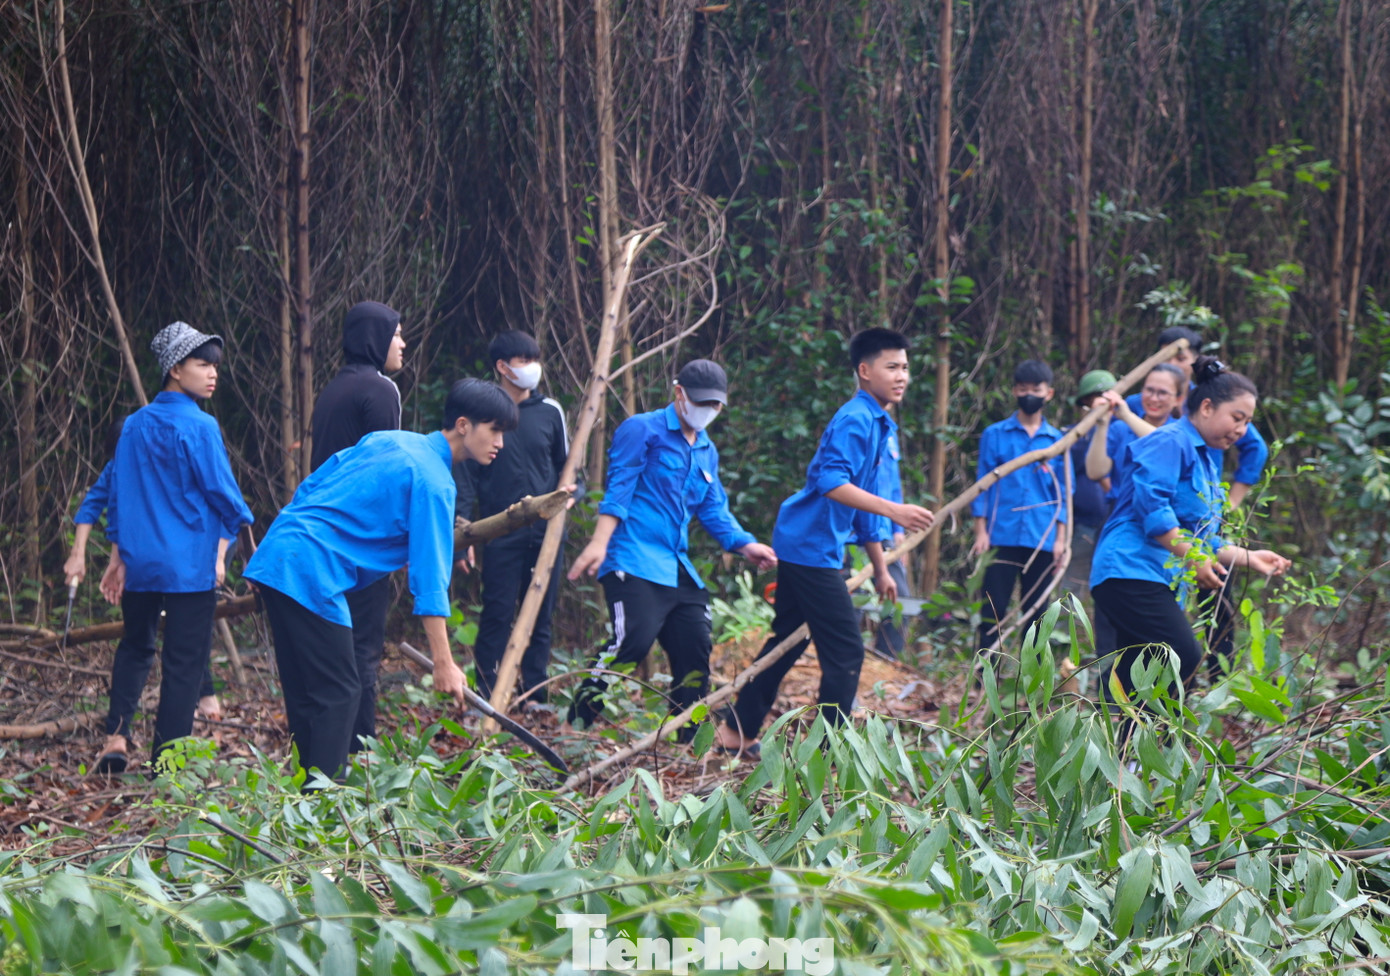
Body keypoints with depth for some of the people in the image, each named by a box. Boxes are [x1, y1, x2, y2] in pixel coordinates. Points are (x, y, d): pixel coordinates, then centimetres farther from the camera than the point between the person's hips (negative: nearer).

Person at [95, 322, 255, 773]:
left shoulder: (134, 426, 7)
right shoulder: (199, 427, -11)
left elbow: (115, 494, 11)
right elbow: (222, 493, -8)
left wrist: (117, 557, 18)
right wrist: (223, 549, 8)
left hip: (139, 562, 6)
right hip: (191, 565, -5)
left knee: (135, 647, 20)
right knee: (185, 660, 2)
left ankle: (116, 736, 5)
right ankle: (166, 757, 3)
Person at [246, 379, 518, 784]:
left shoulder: (389, 441, 16)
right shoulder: (433, 483, -9)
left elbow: (310, 488, 20)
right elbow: (429, 576, -14)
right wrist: (443, 663, -13)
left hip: (275, 557, 9)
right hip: (311, 572, -9)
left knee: (305, 696, 13)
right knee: (338, 694, -4)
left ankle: (307, 794, 18)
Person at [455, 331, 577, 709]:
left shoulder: (550, 412, 7)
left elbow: (567, 465, 18)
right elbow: (465, 475, 1)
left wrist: (569, 491, -4)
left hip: (545, 532, 3)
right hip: (500, 534, -3)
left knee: (541, 617, 7)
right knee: (497, 616, -4)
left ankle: (536, 697, 13)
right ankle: (486, 698, 2)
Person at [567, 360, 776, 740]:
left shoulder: (707, 452, 23)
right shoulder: (643, 430, 0)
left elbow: (714, 510, 20)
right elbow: (619, 488, -8)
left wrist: (743, 544, 2)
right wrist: (600, 541, -19)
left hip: (679, 570, 8)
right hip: (634, 564, -8)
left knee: (695, 649, 3)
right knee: (633, 641, -21)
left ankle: (687, 739, 13)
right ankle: (577, 723, -12)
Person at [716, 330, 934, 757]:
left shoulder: (880, 426, 16)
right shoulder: (854, 420, -16)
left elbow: (865, 505, 23)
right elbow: (831, 483, -29)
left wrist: (881, 569, 24)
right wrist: (894, 510, -36)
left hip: (802, 546, 10)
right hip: (811, 547, -10)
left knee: (786, 643, 17)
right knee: (845, 650, -8)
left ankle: (737, 733, 24)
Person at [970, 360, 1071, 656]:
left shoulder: (1057, 441, 10)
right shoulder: (995, 435, 6)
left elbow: (1063, 494, 11)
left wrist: (1060, 538, 3)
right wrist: (981, 532, -3)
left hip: (1041, 541, 2)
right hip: (1002, 537, -2)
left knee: (1035, 612, 5)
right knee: (994, 610, -4)